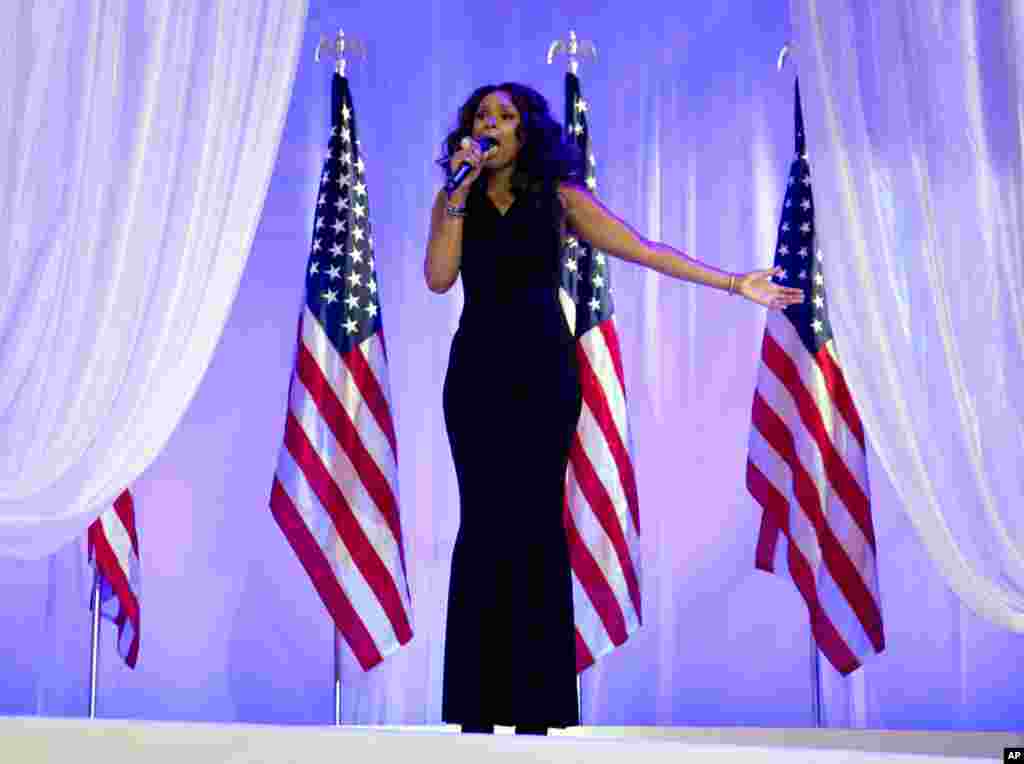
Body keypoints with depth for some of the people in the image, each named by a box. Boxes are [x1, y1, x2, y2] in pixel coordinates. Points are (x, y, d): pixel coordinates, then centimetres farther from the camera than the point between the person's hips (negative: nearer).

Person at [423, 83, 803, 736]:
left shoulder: (557, 196, 4)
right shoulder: (455, 199, 8)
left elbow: (642, 250, 0)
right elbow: (439, 278, -7)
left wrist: (733, 283, -5)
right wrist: (461, 194, -11)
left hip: (543, 370, -1)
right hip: (479, 369, 1)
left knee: (537, 520, -4)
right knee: (485, 521, -3)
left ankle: (540, 697, 1)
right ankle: (480, 699, 3)